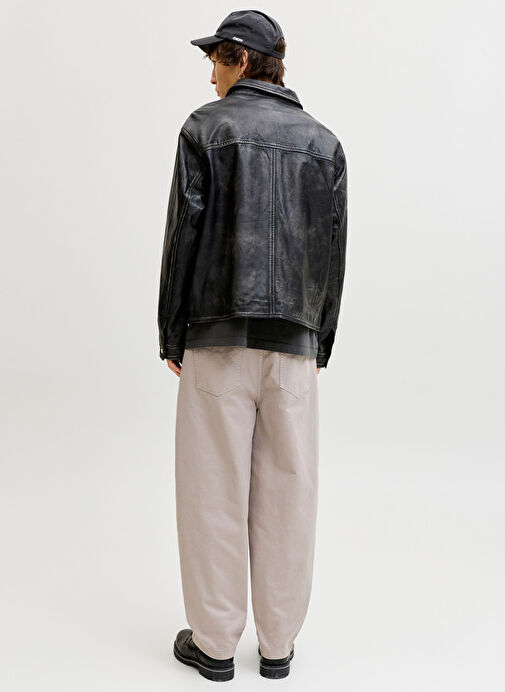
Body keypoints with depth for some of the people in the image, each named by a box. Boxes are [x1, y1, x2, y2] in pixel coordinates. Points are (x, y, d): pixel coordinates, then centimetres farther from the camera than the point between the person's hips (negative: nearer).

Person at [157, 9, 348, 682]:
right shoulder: (324, 141, 11)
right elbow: (333, 252, 8)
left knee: (214, 489, 5)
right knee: (288, 489, 8)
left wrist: (172, 335, 3)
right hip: (294, 341, 3)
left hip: (217, 336, -3)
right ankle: (279, 644, 21)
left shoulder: (205, 128, 1)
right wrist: (321, 342, 14)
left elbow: (185, 234, -4)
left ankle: (214, 642, 17)